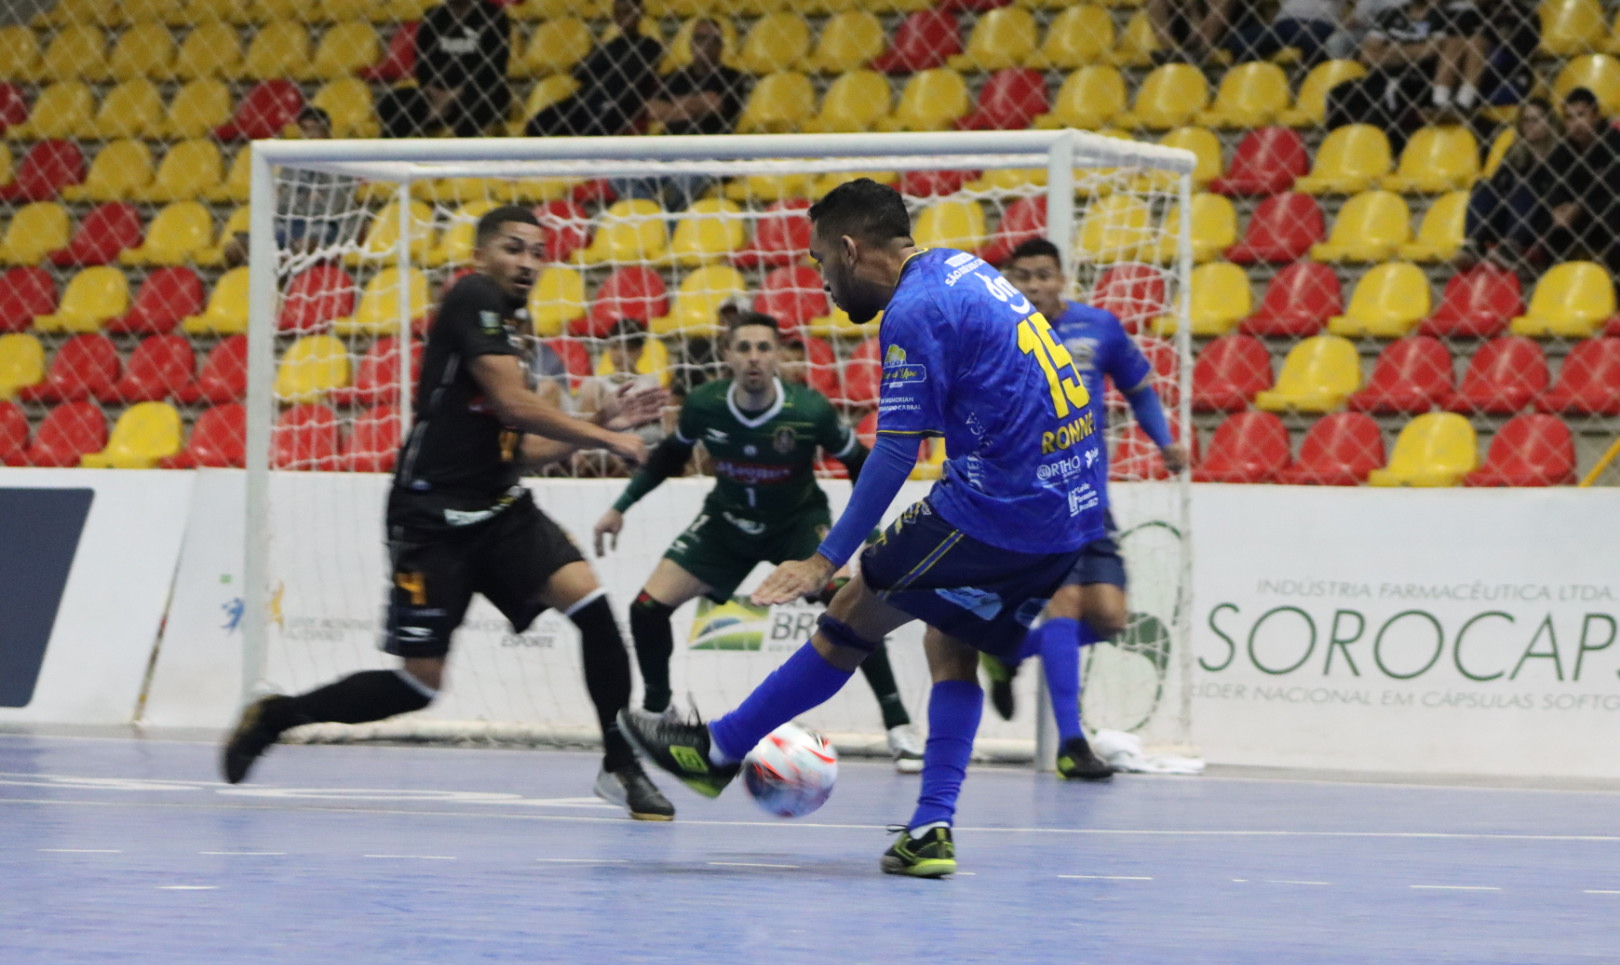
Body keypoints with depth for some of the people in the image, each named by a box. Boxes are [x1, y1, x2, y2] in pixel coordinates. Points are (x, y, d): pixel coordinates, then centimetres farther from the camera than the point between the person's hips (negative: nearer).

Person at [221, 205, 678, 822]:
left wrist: (600, 425, 11)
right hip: (434, 517, -7)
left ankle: (620, 765, -9)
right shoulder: (473, 299, -9)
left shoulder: (507, 329, 17)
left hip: (500, 510, 7)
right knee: (420, 684, -5)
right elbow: (513, 402, -18)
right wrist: (602, 437, -8)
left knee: (588, 600, -16)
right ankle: (274, 717, 17)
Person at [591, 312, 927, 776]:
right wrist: (621, 506, 3)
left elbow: (860, 463, -10)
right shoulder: (703, 404, -19)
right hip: (727, 522, 3)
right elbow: (670, 455, 3)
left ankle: (898, 725, -16)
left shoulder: (810, 411, -27)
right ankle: (657, 711, 22)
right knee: (648, 607, -7)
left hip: (799, 520, -3)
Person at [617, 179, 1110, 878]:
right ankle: (931, 831, 9)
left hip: (999, 513, -9)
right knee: (952, 647, 17)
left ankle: (717, 749, 12)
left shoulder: (915, 310, -13)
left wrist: (827, 559, -11)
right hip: (1073, 511, 9)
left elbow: (895, 452, -15)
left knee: (852, 619, 2)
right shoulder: (964, 271, 15)